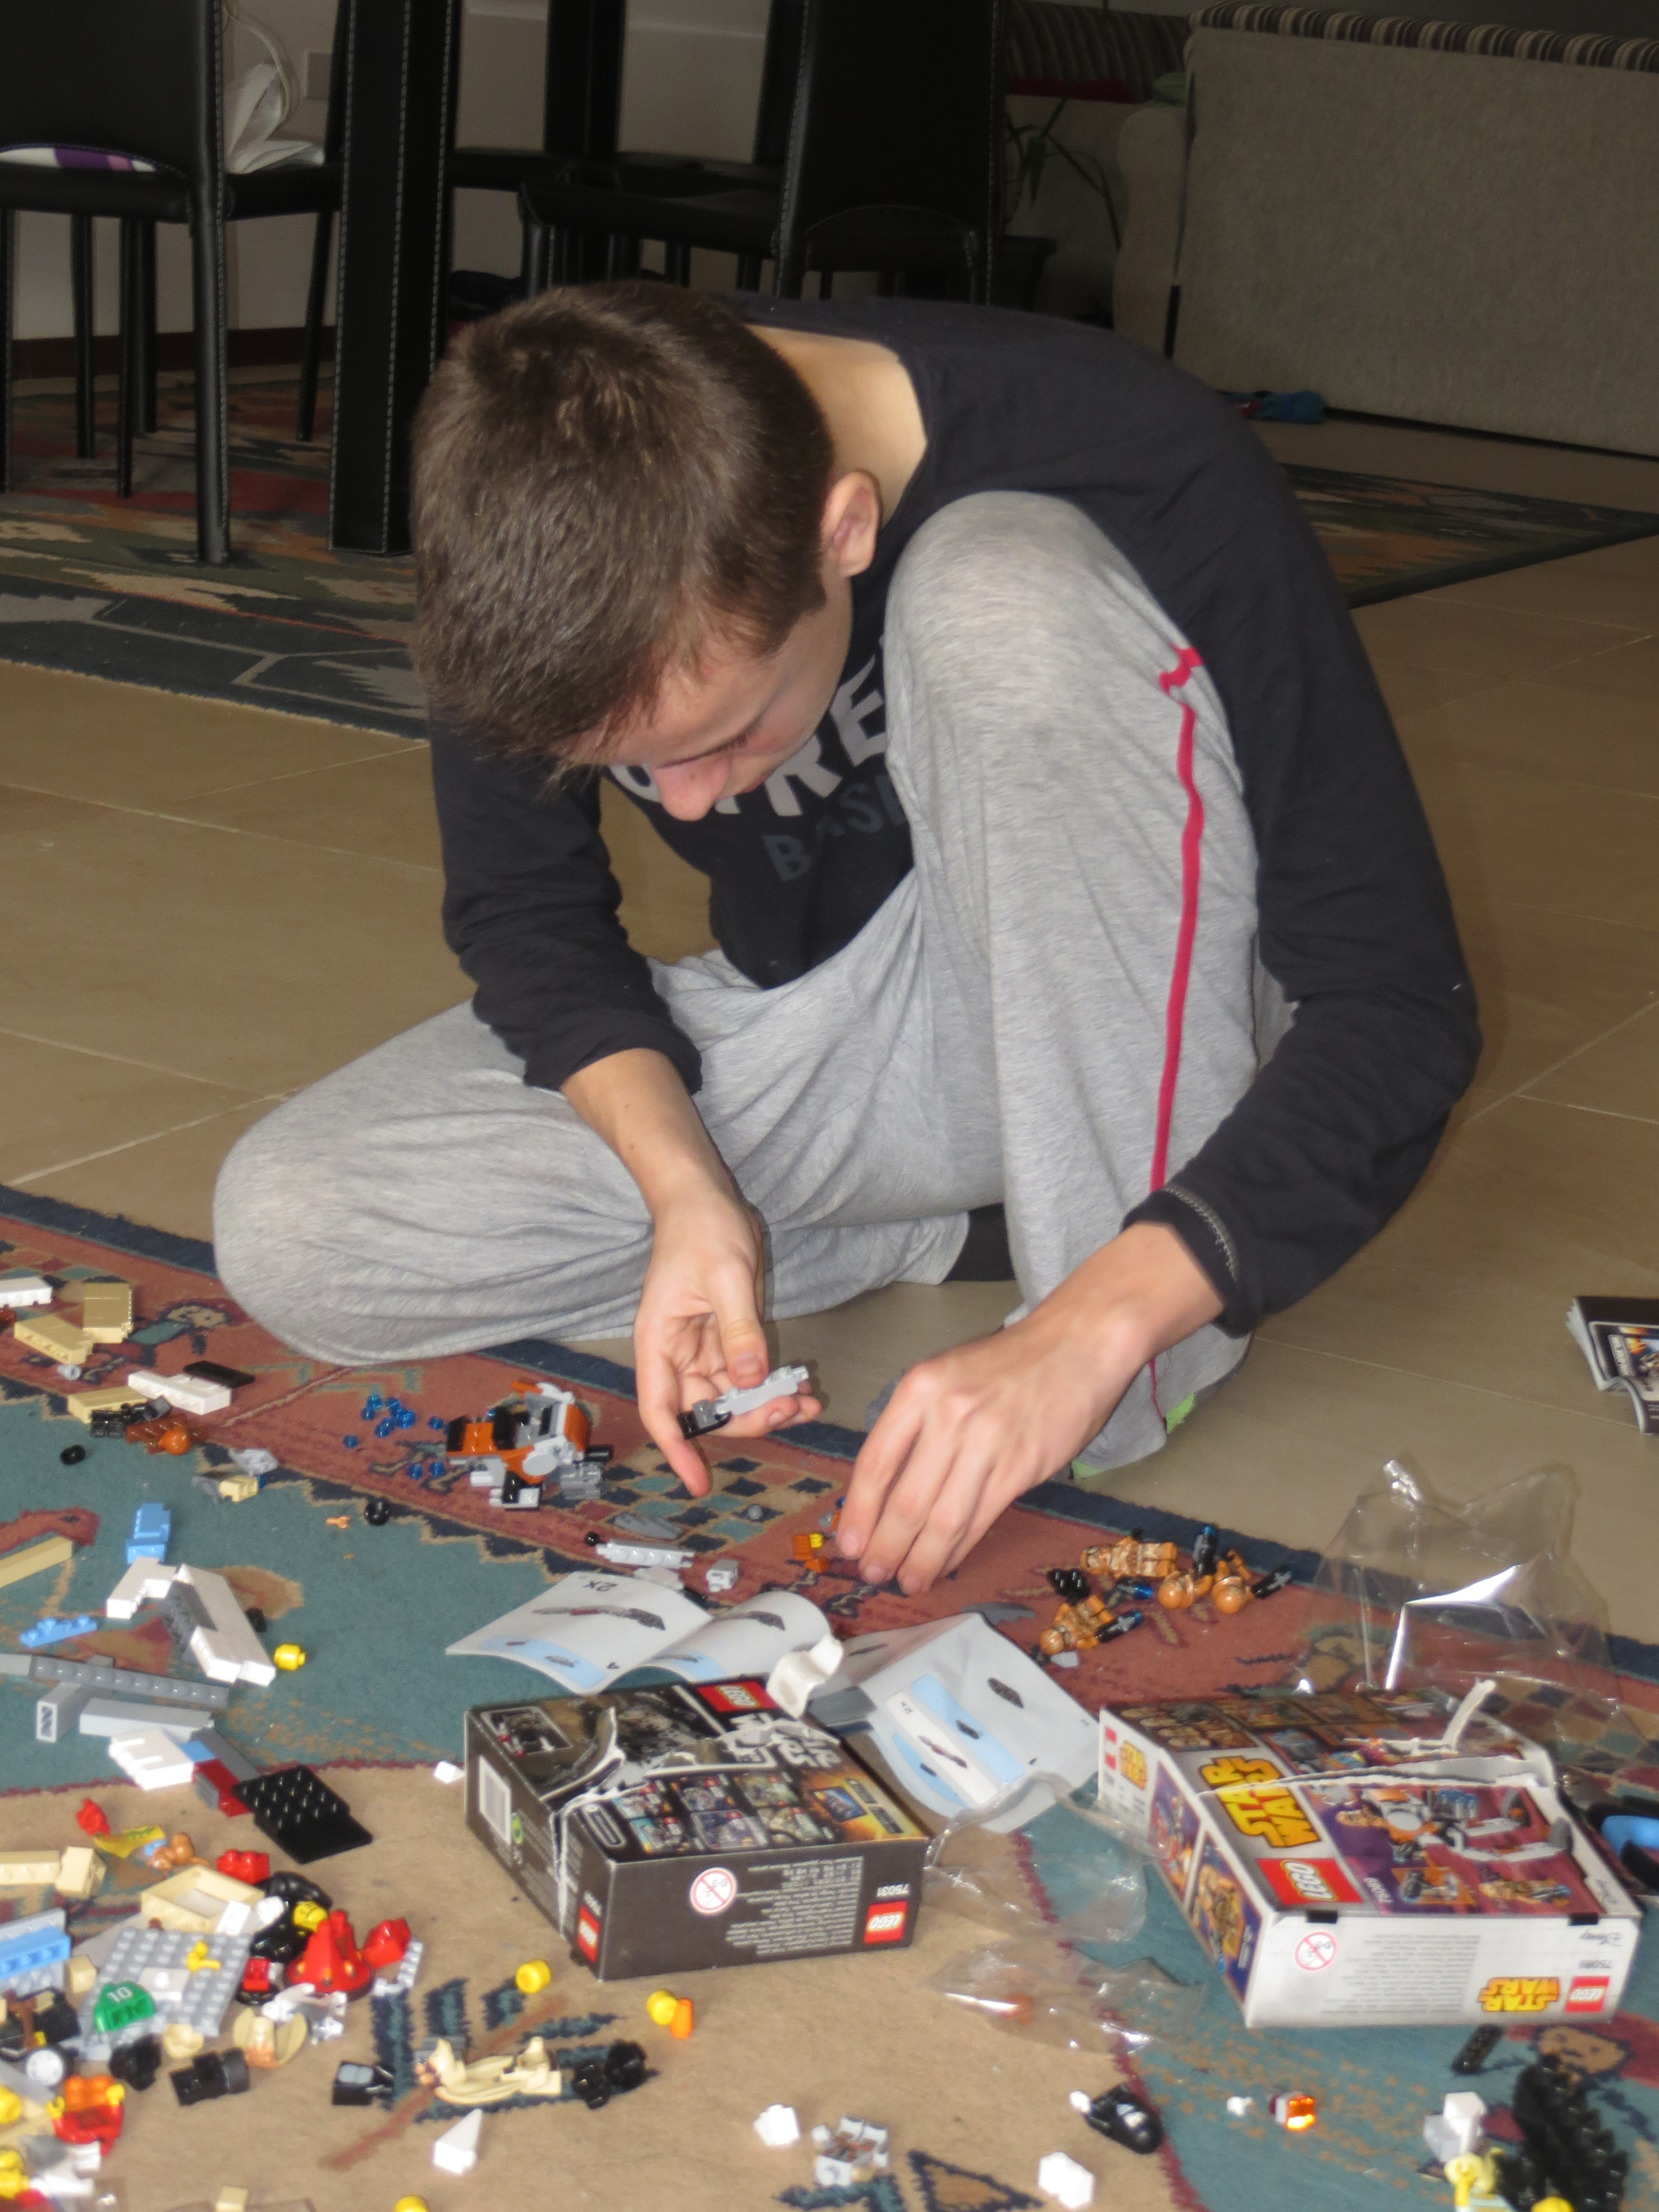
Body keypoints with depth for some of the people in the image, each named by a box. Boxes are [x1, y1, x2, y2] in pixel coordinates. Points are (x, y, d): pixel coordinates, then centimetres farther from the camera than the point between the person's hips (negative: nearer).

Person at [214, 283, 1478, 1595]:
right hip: (811, 1021, 4)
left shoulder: (1144, 475, -29)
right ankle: (945, 1224, -4)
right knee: (289, 1230, -17)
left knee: (1007, 590, -33)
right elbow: (524, 912, -3)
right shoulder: (545, 521, -19)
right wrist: (682, 1181, -22)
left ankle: (1148, 1387, -24)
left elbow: (1397, 1008, -28)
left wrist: (1091, 1328, -40)